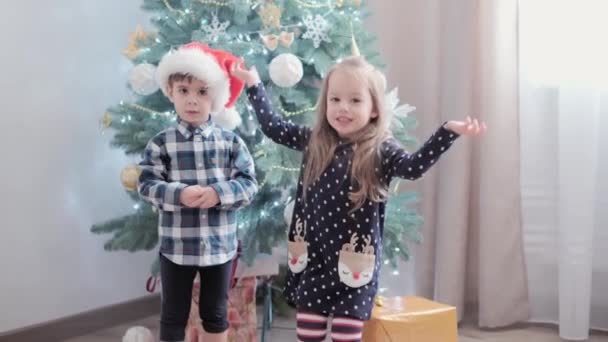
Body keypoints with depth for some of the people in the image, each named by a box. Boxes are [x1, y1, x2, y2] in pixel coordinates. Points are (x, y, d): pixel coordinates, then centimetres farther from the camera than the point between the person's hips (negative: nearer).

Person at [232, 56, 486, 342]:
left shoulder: (380, 150, -9)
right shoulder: (313, 142, 3)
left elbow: (414, 166, -27)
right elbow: (272, 126, 15)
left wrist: (448, 131, -38)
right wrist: (254, 84, 17)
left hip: (357, 261, -4)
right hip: (314, 258, 4)